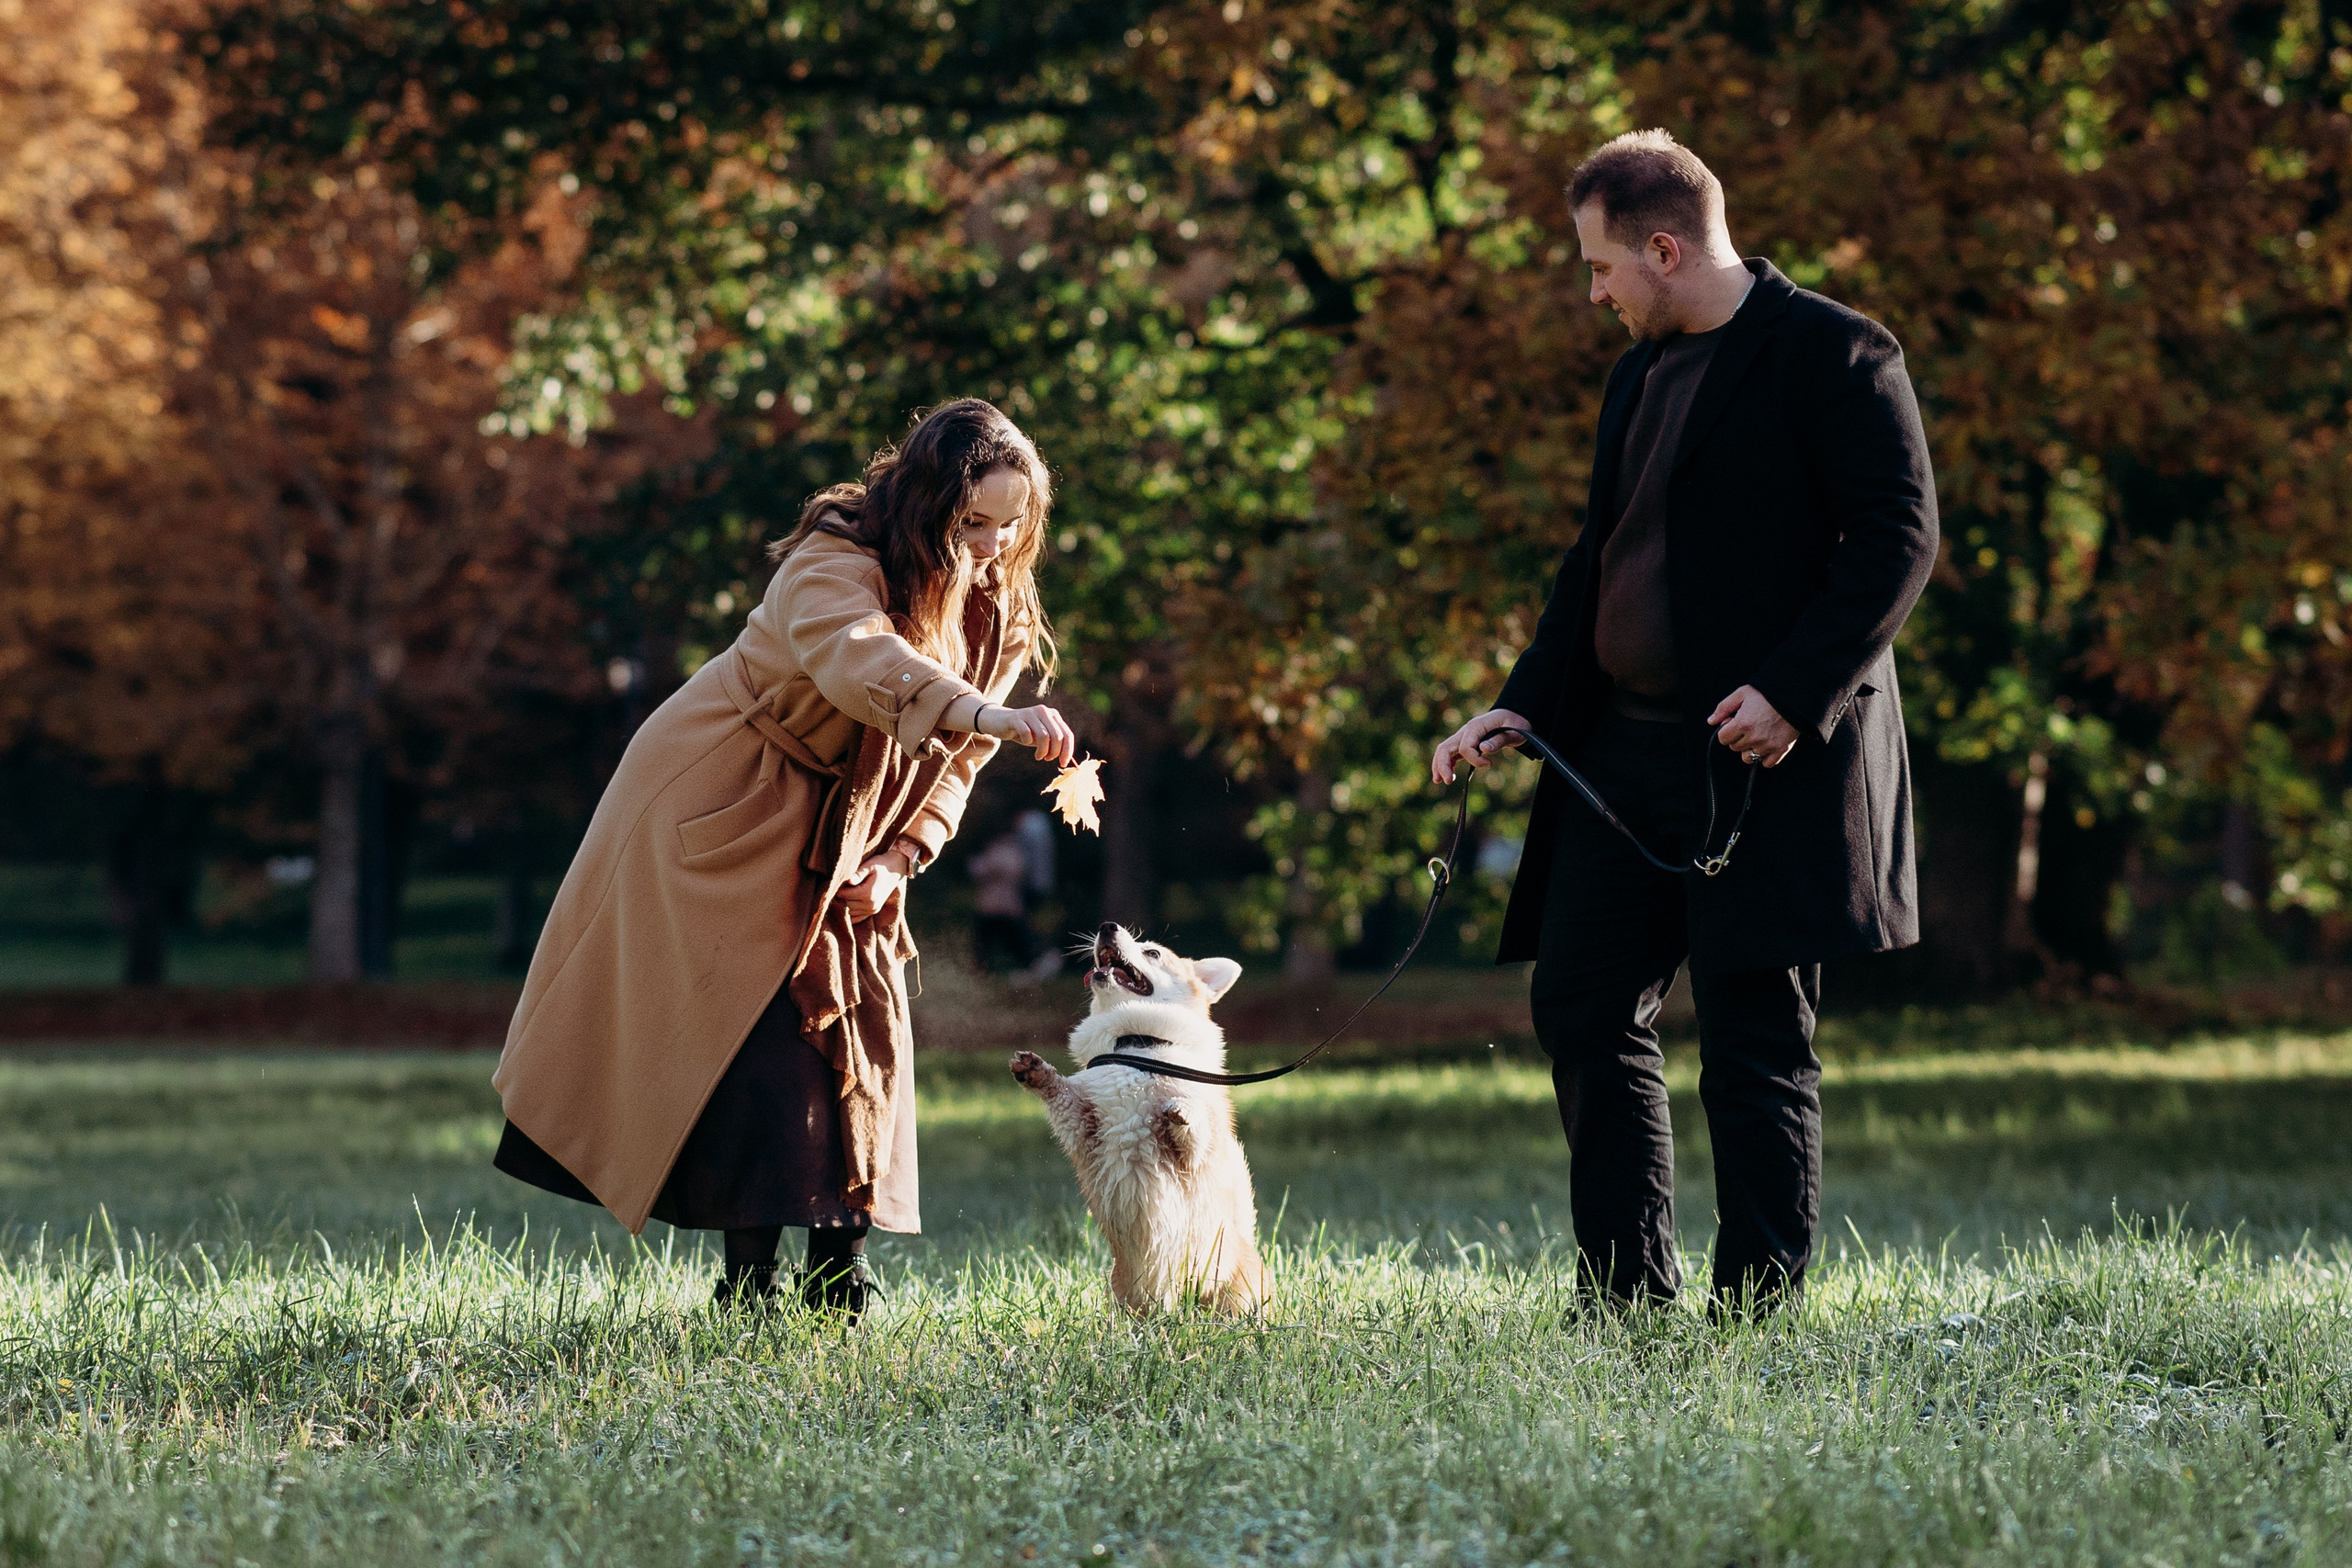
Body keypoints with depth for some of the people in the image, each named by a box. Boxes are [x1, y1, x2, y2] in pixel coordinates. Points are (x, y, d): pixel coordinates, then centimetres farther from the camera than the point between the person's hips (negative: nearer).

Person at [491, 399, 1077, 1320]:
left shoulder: (997, 618, -1)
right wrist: (991, 716, -64)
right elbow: (861, 660, -48)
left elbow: (952, 766, 7)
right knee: (760, 1036, -14)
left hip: (837, 848, 7)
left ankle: (839, 1273, 6)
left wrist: (898, 861, -10)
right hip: (722, 818, -7)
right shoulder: (832, 568, -25)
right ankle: (749, 1283, -9)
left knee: (859, 1034, 0)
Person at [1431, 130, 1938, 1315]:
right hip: (1624, 749, 9)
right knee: (1583, 1006, 8)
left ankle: (1759, 1313, 2)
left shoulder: (1832, 356, -8)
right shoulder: (1638, 376, 18)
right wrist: (1521, 705, 10)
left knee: (1755, 1042, -4)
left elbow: (1899, 537, -14)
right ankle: (1626, 1297, 16)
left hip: (1767, 753, -9)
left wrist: (1796, 691, -22)